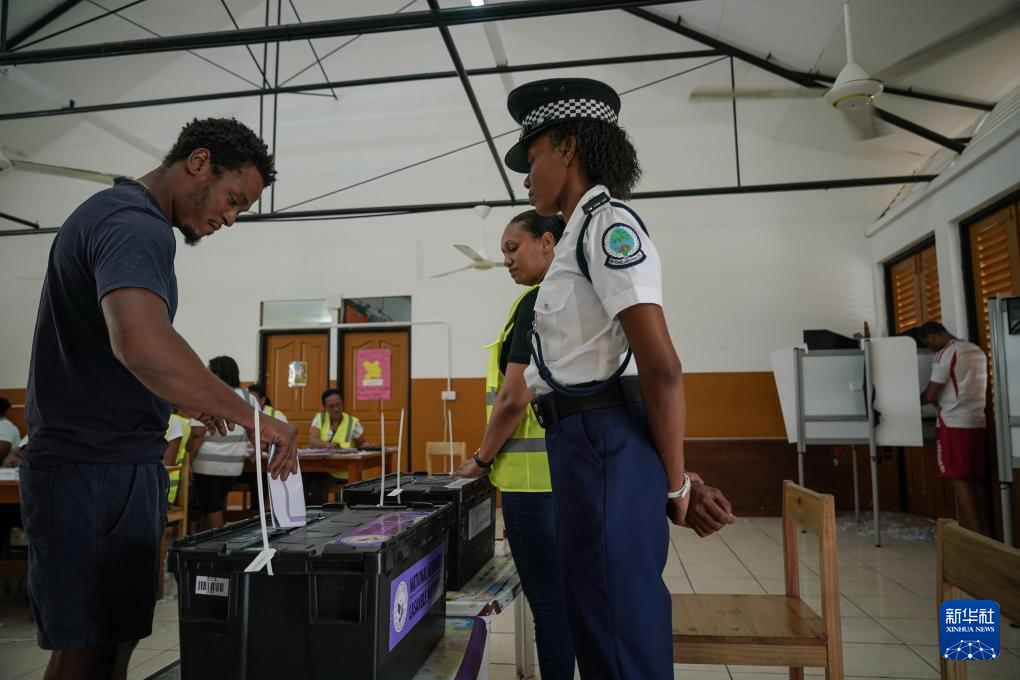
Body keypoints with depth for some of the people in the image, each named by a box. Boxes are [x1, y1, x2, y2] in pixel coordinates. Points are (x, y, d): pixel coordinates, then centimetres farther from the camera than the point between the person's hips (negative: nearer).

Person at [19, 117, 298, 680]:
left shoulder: (116, 214, 16)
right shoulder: (136, 225, -18)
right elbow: (142, 342, -38)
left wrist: (183, 397, 20)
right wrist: (251, 416, -29)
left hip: (114, 465, 10)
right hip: (97, 470, -10)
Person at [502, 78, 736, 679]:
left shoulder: (607, 223, -11)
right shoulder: (584, 233, 20)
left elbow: (662, 368, -19)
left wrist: (675, 484, -8)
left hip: (606, 444, -10)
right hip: (587, 443, 10)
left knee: (621, 626, 3)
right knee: (596, 621, 20)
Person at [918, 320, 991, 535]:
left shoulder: (945, 354, -11)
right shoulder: (976, 350, 15)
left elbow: (929, 395, -12)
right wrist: (941, 399, 26)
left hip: (954, 423, -8)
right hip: (977, 421, 8)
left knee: (958, 480, -5)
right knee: (974, 480, 10)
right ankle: (984, 533, 12)